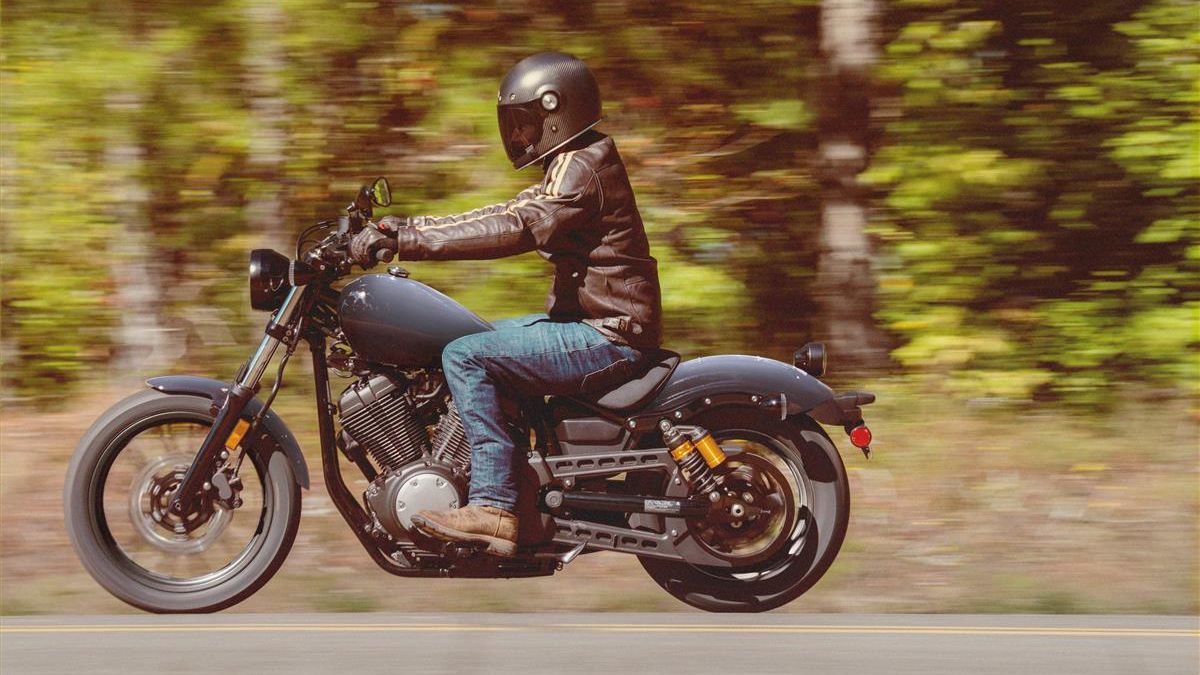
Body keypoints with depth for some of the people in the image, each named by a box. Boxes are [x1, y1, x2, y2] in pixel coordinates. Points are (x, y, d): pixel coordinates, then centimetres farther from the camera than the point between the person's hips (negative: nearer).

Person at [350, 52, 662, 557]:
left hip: (606, 337, -11)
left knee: (465, 356, -19)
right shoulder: (571, 167, 18)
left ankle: (492, 506, -25)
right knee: (477, 343, 19)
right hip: (595, 323, 11)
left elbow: (516, 228, -27)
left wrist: (409, 240, -29)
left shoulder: (580, 168, -15)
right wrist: (407, 228, 8)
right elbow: (508, 214, 17)